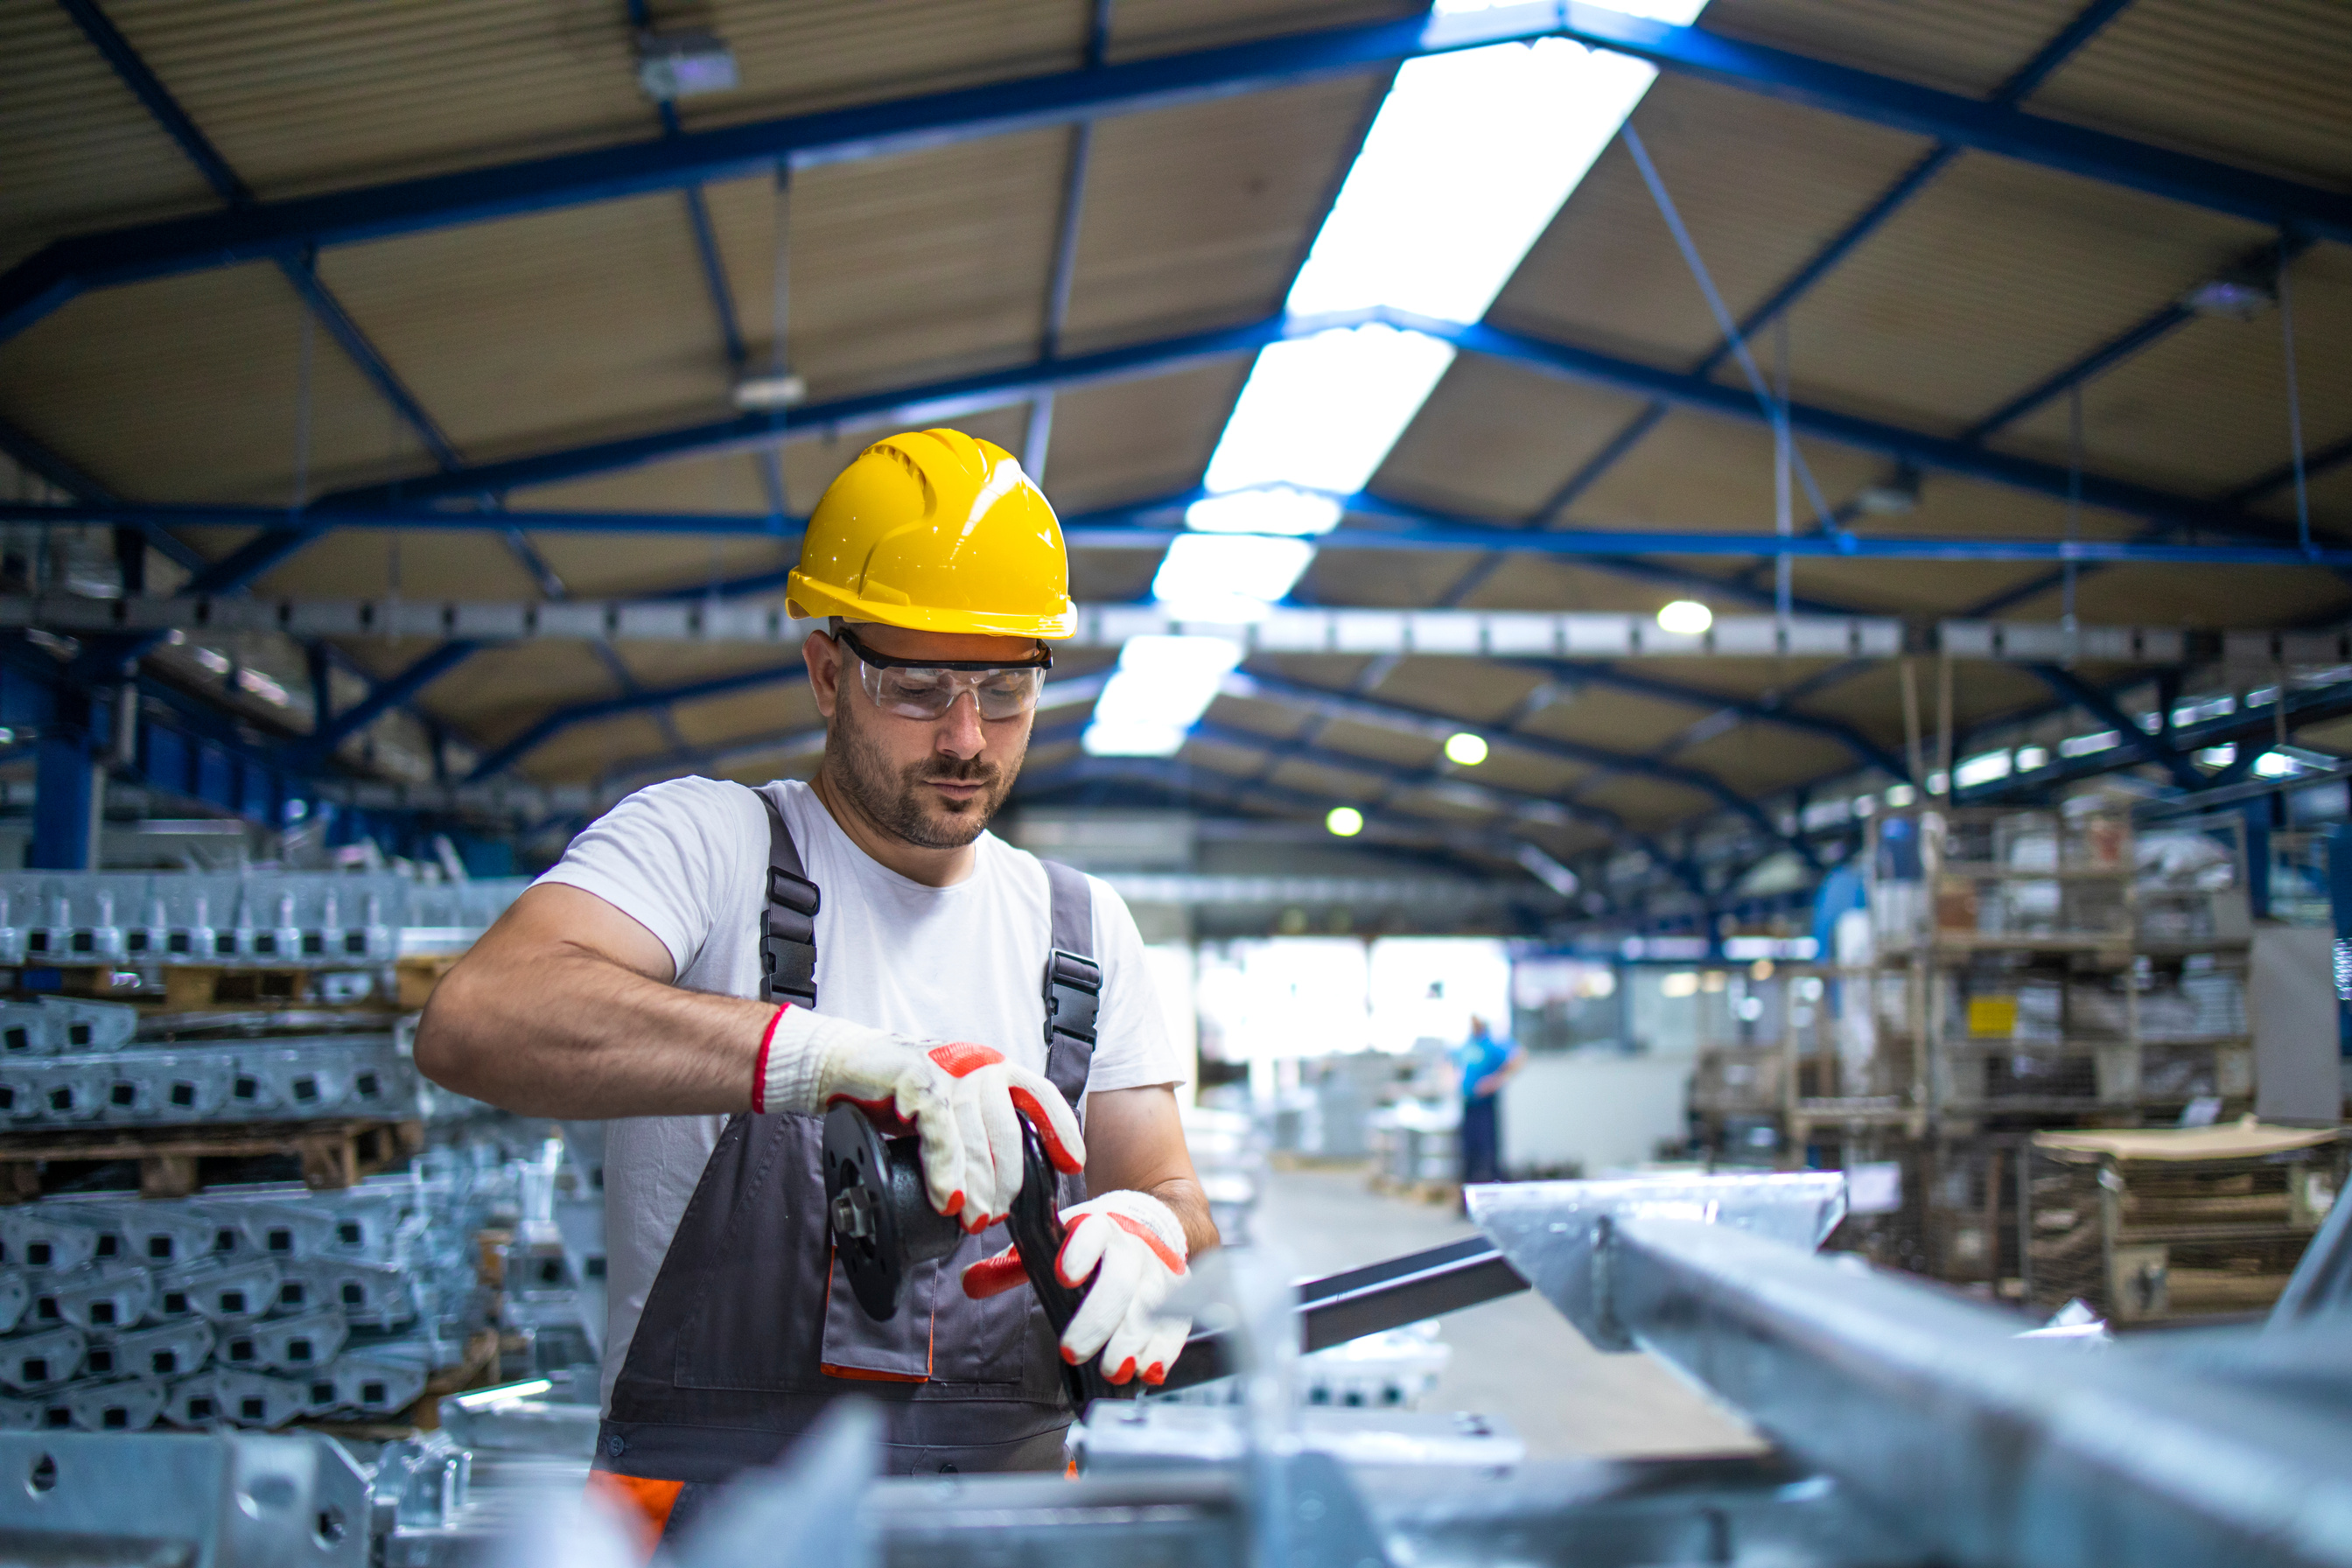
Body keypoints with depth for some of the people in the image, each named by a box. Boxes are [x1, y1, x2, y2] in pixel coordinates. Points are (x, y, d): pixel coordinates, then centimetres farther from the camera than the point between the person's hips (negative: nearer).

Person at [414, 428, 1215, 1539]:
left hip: (1006, 1489, 5)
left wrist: (1150, 1233, -7)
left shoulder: (1085, 932, 17)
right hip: (713, 1496, -5)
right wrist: (851, 1058, -27)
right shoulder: (704, 843, 0)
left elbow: (1175, 1198, 18)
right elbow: (476, 1019, -18)